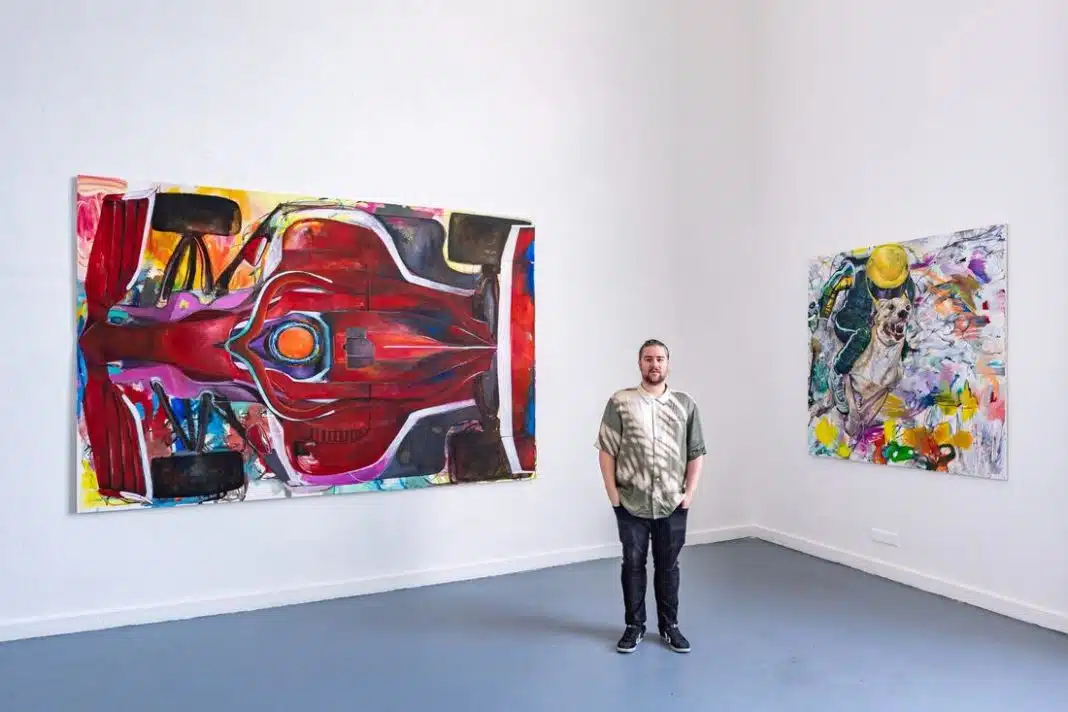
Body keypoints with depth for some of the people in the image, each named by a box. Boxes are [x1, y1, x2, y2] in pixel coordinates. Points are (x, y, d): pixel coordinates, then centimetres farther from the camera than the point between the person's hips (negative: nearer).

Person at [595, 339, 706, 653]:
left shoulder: (685, 404, 3)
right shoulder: (620, 402, -4)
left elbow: (696, 453, 6)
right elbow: (606, 451, -4)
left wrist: (690, 492, -1)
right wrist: (613, 494, -7)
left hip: (672, 504, 1)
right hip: (631, 503, -1)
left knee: (668, 566, 13)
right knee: (633, 564, 10)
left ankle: (669, 626, 29)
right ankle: (634, 626, 26)